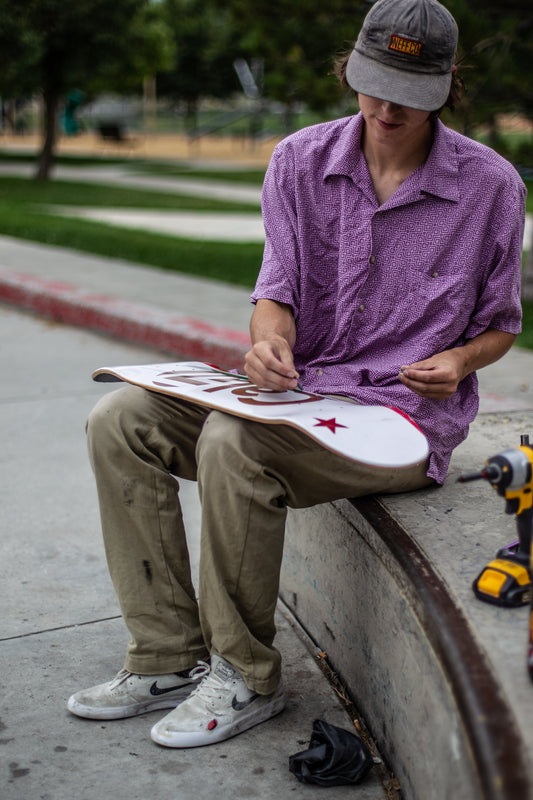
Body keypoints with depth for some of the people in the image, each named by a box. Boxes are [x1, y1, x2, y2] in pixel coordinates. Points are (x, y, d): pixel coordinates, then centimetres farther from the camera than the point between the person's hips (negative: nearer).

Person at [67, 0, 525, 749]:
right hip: (298, 390, 5)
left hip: (406, 415, -5)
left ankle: (245, 677, -13)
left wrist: (457, 361, -14)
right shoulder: (301, 160, 4)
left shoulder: (490, 184, -3)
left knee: (232, 443, -33)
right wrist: (269, 342, -21)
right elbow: (279, 286, 2)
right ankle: (170, 657, -9)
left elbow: (500, 322, 8)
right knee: (121, 420, -14)